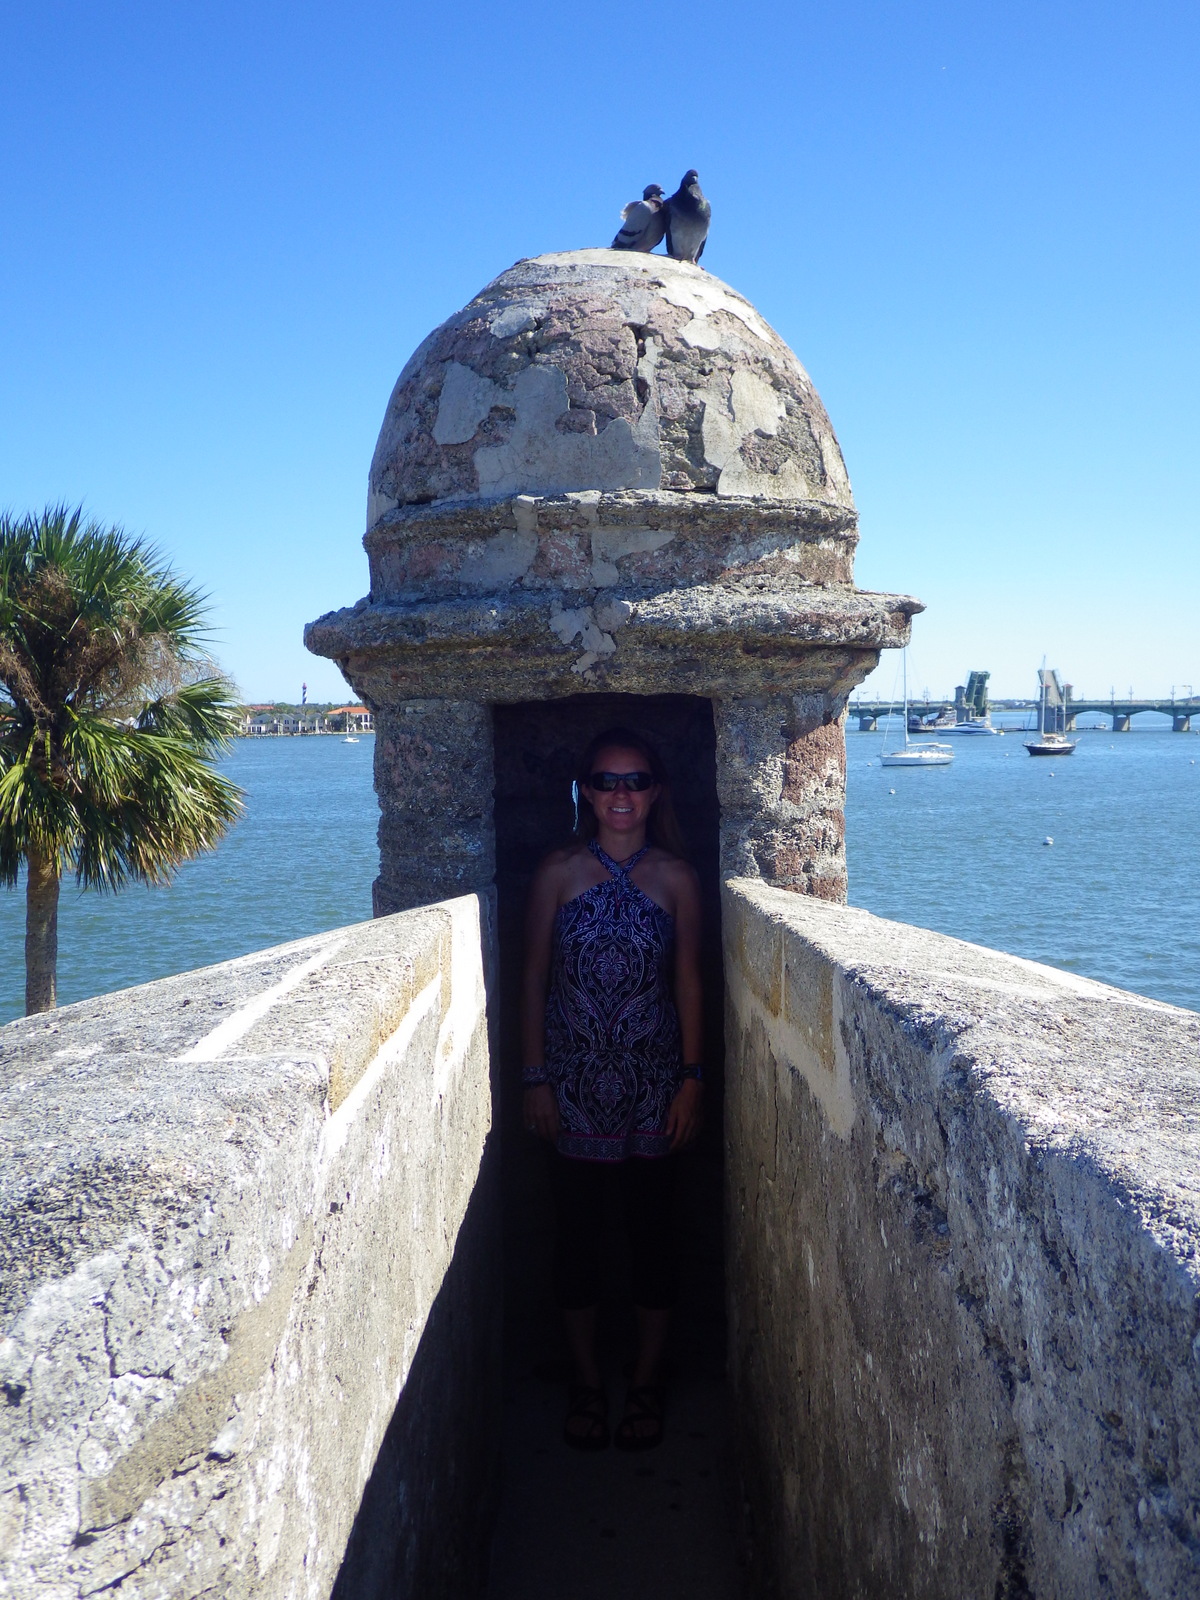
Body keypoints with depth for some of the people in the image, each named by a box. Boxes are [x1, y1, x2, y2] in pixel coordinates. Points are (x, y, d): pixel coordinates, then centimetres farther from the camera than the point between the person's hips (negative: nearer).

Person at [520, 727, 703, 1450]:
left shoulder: (676, 876, -1)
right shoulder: (559, 871, -2)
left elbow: (689, 981, 1)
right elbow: (534, 978, 0)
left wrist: (692, 1077, -4)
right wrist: (535, 1076, -3)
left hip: (653, 1079, 0)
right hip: (574, 1082, 0)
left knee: (651, 1228, 9)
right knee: (577, 1229, 9)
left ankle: (647, 1383, 26)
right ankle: (588, 1383, 26)